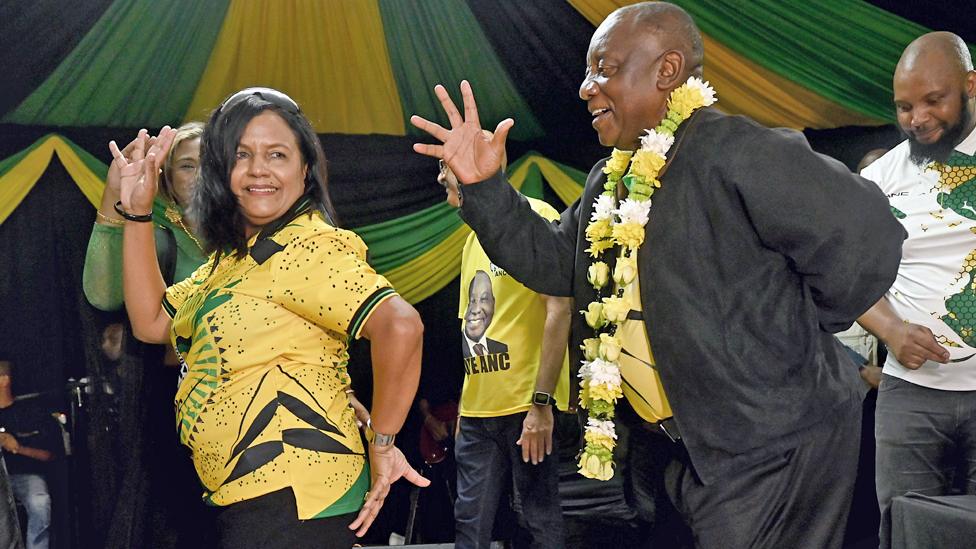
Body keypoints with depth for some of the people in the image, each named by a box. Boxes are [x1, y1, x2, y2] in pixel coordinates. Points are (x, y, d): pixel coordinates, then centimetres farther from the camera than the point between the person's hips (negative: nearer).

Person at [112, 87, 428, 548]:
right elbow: (152, 323, 13)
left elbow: (400, 326, -29)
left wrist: (381, 444, -20)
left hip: (291, 500, -9)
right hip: (246, 497, 9)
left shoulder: (307, 249, -16)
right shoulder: (233, 255, 13)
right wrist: (137, 214, 8)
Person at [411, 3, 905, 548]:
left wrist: (793, 334, -12)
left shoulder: (735, 153, -20)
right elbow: (555, 262, 13)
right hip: (702, 445, 9)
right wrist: (484, 188, 2)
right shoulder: (614, 180, 11)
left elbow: (864, 236, -24)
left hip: (774, 447, -9)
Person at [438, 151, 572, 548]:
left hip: (526, 406, -7)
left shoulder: (536, 217, -6)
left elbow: (558, 309, -13)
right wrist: (465, 406, 14)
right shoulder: (474, 239, 18)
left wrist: (541, 403, -19)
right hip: (477, 411, 7)